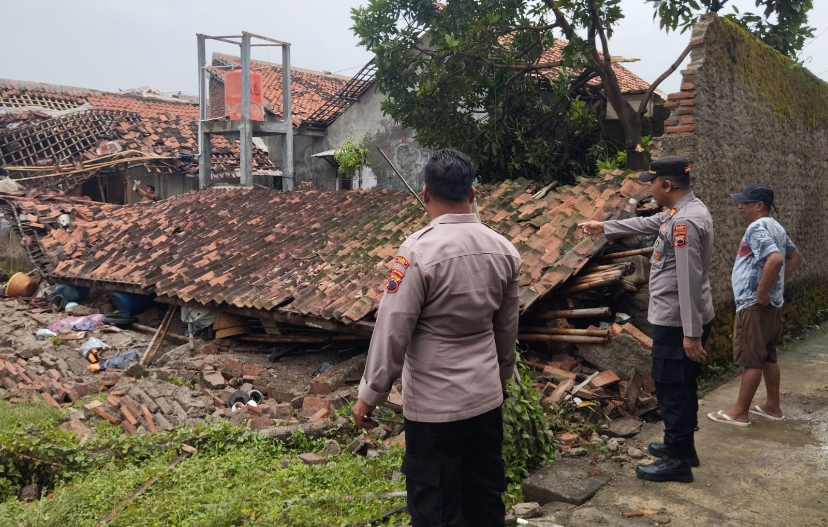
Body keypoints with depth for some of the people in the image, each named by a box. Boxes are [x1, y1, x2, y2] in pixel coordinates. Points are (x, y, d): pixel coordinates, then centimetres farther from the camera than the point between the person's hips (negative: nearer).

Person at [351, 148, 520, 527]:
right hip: (487, 396, 6)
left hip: (435, 404, -6)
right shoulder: (503, 250, 0)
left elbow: (393, 329, -17)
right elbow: (507, 327, 10)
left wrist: (370, 394, -6)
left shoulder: (419, 251, -19)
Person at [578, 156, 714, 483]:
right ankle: (682, 446, 34)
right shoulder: (681, 211, 9)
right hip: (681, 320, 11)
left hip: (677, 322, -10)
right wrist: (604, 227, 34)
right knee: (681, 386, 20)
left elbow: (689, 281, -27)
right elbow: (647, 224, 27)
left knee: (671, 389, 0)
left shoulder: (685, 221, -23)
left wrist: (691, 333, -27)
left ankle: (677, 461, 11)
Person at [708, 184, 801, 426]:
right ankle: (773, 406, 26)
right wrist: (779, 284, 20)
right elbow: (795, 256, 26)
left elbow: (775, 259, -32)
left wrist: (761, 291, -25)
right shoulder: (775, 227, 14)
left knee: (751, 360, -3)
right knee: (767, 356, 17)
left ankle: (739, 412, 5)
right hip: (772, 304, 10)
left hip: (755, 304, -10)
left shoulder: (757, 228, -18)